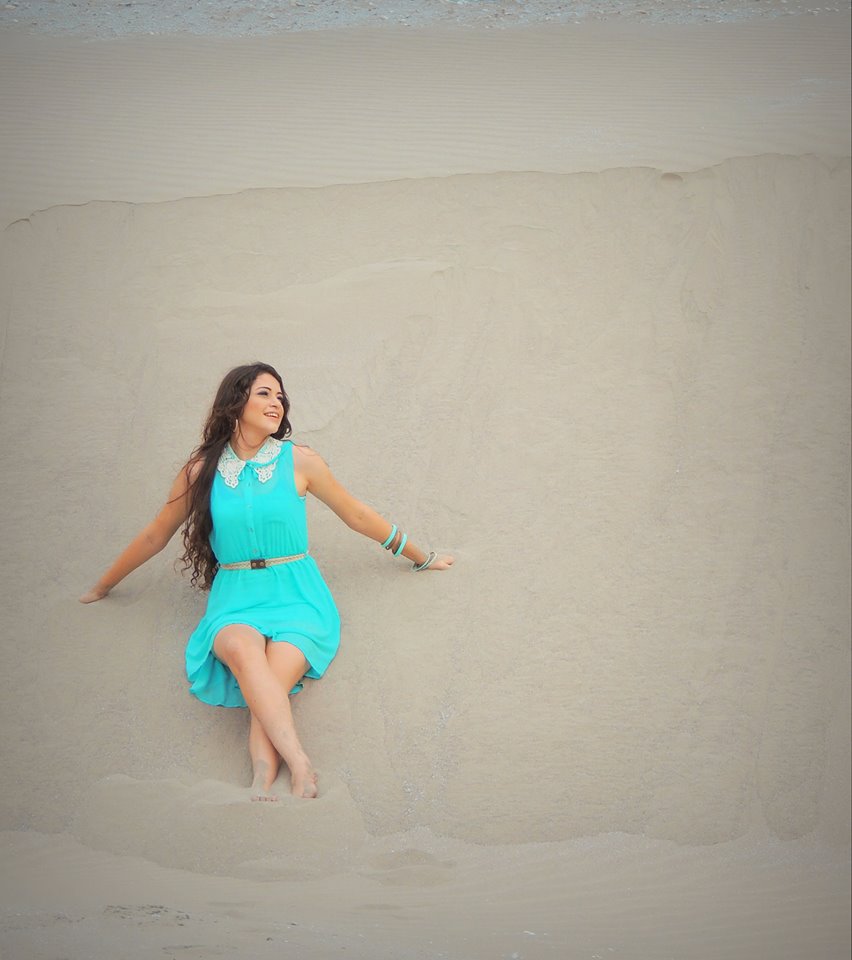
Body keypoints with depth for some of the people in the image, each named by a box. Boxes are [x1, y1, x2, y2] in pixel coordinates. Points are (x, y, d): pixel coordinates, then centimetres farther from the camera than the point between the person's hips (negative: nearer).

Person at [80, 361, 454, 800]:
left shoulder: (298, 461, 4)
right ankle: (300, 769, -47)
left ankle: (262, 784, -48)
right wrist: (102, 587, 30)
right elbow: (155, 535, 21)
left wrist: (421, 558, 24)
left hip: (297, 598, 0)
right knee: (242, 648, -36)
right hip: (235, 602, 0)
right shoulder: (202, 469, 7)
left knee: (272, 679, -32)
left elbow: (359, 516, 16)